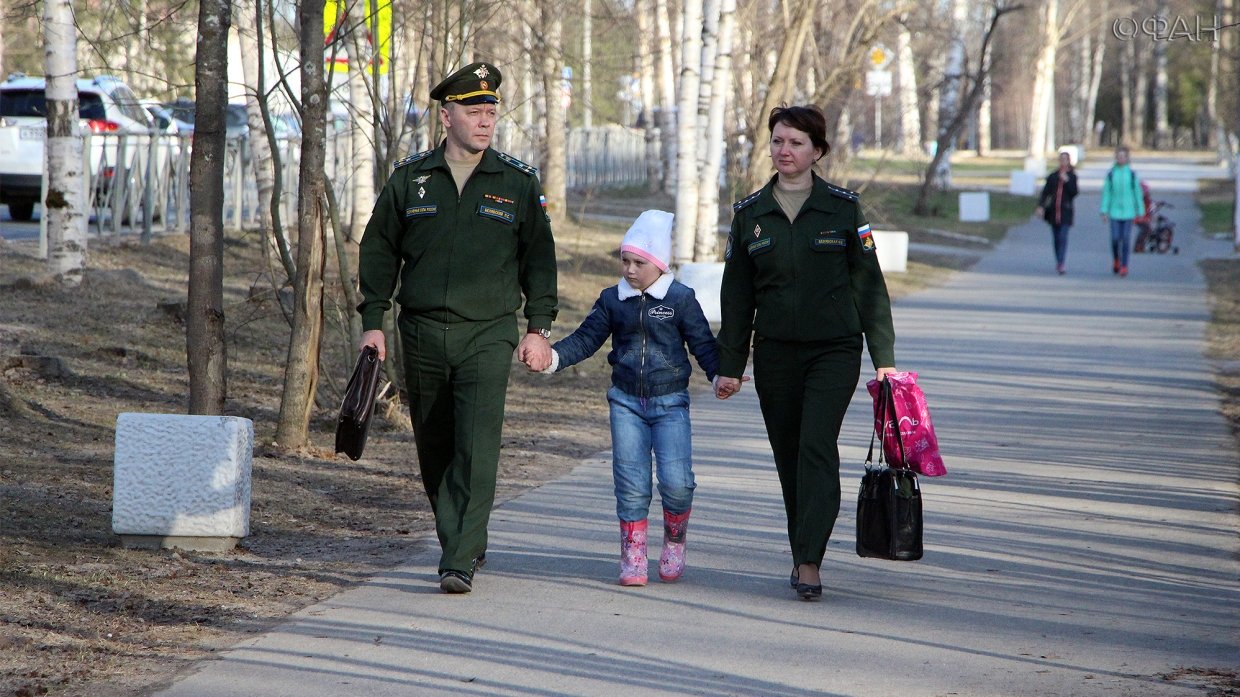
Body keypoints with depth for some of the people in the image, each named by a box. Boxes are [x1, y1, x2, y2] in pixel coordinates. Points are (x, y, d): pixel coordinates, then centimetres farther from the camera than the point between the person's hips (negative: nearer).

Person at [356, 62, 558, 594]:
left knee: (477, 449, -15)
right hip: (422, 335, 2)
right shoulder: (409, 179, 5)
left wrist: (539, 329, 2)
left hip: (488, 335, -2)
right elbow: (378, 251, 11)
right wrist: (372, 321, 5)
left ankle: (460, 563, -17)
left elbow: (539, 258, 9)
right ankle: (462, 542, 29)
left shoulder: (518, 184, 4)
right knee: (435, 450, 10)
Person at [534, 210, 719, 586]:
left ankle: (674, 542, 13)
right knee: (631, 484, -2)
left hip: (670, 403, -2)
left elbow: (702, 343, 0)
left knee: (676, 482, -12)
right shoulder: (612, 300, 6)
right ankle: (633, 558, 7)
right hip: (626, 402, 2)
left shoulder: (680, 299, -1)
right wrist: (553, 356, -10)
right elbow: (586, 338, 6)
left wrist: (718, 374, -16)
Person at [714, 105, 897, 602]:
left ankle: (809, 563, -18)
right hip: (775, 351, 3)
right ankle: (803, 556, 19)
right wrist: (729, 366, 7)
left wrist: (883, 357, -1)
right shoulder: (749, 212, 7)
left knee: (817, 447, -16)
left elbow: (869, 283, 3)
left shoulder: (843, 208, 1)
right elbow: (737, 295, 10)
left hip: (835, 348, -3)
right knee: (788, 456, 6)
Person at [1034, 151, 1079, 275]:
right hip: (1054, 211, 3)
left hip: (1065, 211, -3)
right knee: (1056, 238, 9)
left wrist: (1067, 181, -16)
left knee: (1063, 237, -14)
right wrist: (1041, 206, -5)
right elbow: (1045, 192, 7)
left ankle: (1062, 264, -19)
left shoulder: (1072, 176, 2)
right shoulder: (1053, 176, 8)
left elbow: (1074, 192, -7)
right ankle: (1059, 263, 23)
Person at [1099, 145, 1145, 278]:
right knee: (1115, 239, -3)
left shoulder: (1132, 174, 1)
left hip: (1128, 211, -1)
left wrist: (1140, 211, 6)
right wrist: (1104, 211, -2)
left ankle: (1124, 267, 2)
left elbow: (1137, 193, 6)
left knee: (1125, 239, -4)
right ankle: (1116, 260, 24)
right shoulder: (1111, 174, 2)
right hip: (1115, 211, 1)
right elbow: (1106, 192, 3)